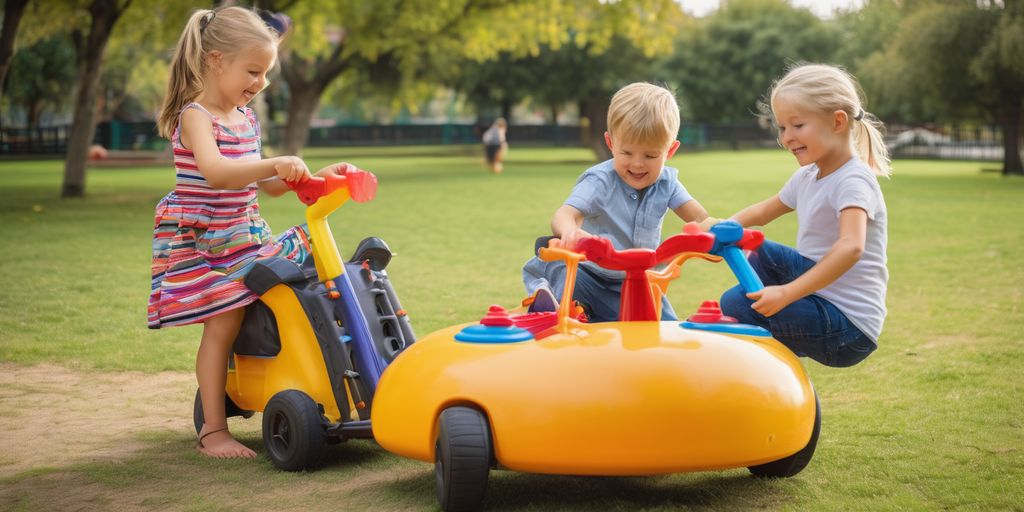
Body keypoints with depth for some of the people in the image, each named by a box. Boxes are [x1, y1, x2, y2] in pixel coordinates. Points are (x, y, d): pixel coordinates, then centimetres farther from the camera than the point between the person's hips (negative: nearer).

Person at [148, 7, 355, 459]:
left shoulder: (246, 118, 9)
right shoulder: (195, 117, -17)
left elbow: (267, 184, 16)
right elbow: (214, 171, -37)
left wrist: (314, 176, 3)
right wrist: (277, 163, -48)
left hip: (242, 234, 8)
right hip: (198, 241, -8)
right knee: (222, 323, -10)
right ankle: (213, 430, -2)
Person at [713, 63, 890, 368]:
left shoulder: (853, 180, -18)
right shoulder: (807, 177, 11)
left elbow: (851, 247, -34)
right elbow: (763, 212, 25)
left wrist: (787, 293, -38)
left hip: (849, 326, -9)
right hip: (821, 297, 9)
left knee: (735, 306, -17)